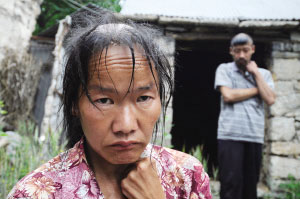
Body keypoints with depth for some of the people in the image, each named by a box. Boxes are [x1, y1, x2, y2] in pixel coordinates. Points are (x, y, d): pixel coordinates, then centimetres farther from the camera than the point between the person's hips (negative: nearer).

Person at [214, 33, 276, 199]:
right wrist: (256, 91, 2)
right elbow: (228, 95, -8)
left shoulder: (263, 74, 18)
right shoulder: (224, 69, 8)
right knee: (231, 184, -7)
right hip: (230, 135, -3)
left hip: (255, 136, 3)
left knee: (250, 185, 5)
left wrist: (256, 73, 4)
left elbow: (270, 99, 2)